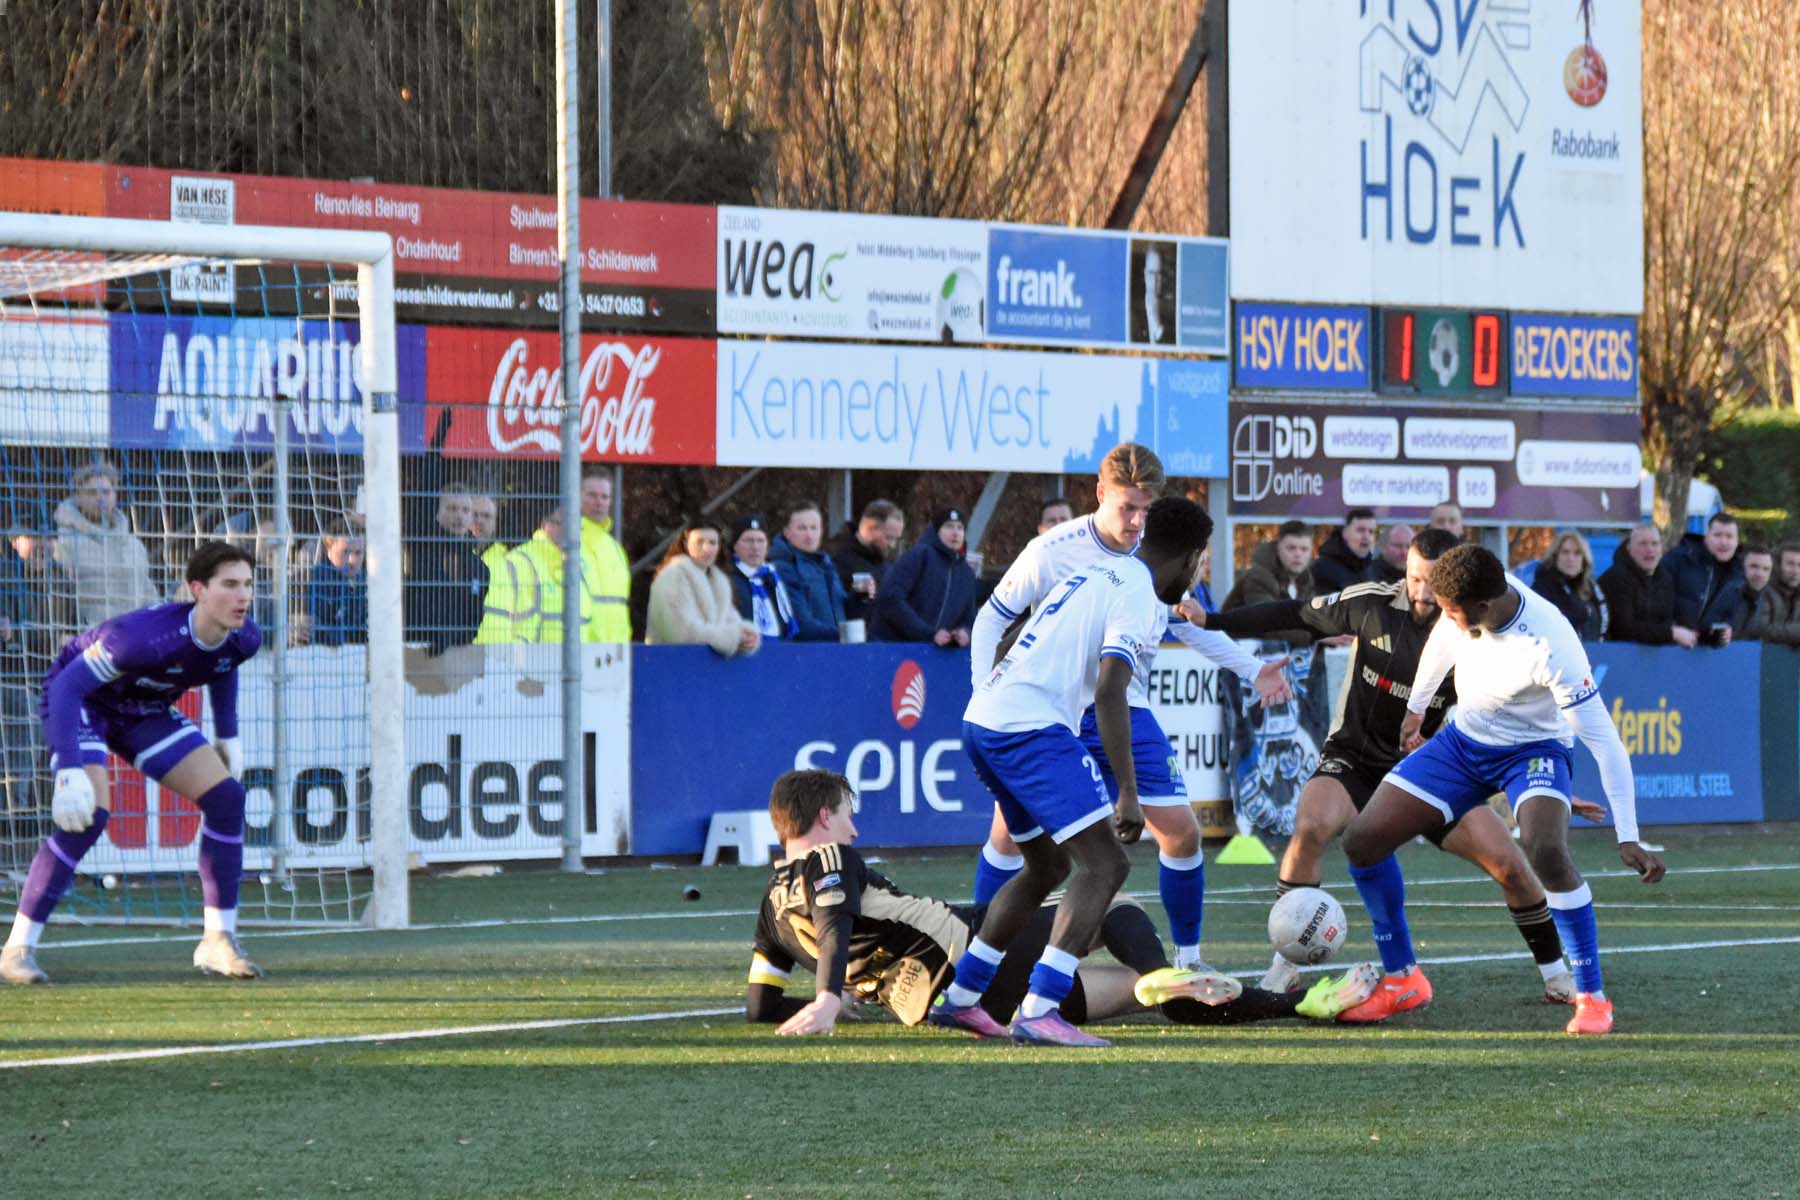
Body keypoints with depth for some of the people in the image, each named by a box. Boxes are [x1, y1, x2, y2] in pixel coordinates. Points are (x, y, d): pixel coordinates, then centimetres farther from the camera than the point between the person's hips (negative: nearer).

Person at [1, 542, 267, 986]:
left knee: (226, 797, -5)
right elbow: (66, 685, -37)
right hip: (82, 701, -7)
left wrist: (228, 736, 9)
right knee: (89, 815, -26)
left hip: (146, 711, 7)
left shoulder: (243, 639, -17)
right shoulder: (147, 636, -39)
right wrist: (69, 771, -43)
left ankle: (218, 941, 4)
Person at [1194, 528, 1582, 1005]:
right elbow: (1296, 614, -1)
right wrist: (1211, 621, -4)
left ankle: (1556, 977, 13)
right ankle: (1284, 967, -19)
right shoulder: (1372, 603, -14)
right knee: (1310, 828, -32)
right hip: (1355, 760, -1)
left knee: (1510, 862, -9)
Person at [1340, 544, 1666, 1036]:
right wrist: (1415, 708, 22)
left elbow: (1603, 742, -31)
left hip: (1533, 750, -6)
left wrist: (1628, 838, -34)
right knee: (1361, 841, -3)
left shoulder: (1550, 647, -35)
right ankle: (1402, 980, 15)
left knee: (1546, 850, -36)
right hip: (1463, 738, 6)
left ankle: (1592, 996, -20)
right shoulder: (1469, 595, -18)